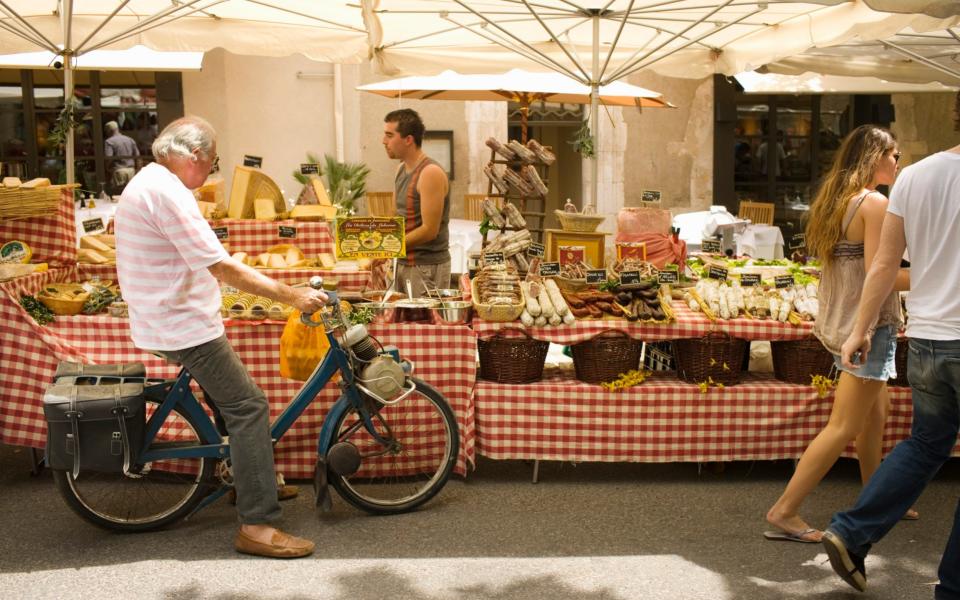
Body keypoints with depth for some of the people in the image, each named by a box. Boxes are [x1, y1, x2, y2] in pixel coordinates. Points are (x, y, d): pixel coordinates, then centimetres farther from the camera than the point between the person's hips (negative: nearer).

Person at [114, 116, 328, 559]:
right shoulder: (166, 192, -22)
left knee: (231, 397, 24)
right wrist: (292, 296, -23)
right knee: (249, 407, -9)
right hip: (185, 328, -11)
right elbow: (222, 267, -27)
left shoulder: (145, 183, 13)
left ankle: (252, 479, 34)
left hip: (162, 320, 11)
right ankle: (257, 526, -9)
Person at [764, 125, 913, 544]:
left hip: (840, 321, 10)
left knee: (876, 413, 21)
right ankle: (784, 511, -4)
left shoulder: (834, 200, 11)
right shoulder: (875, 203, -16)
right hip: (868, 325, -10)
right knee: (844, 427, -5)